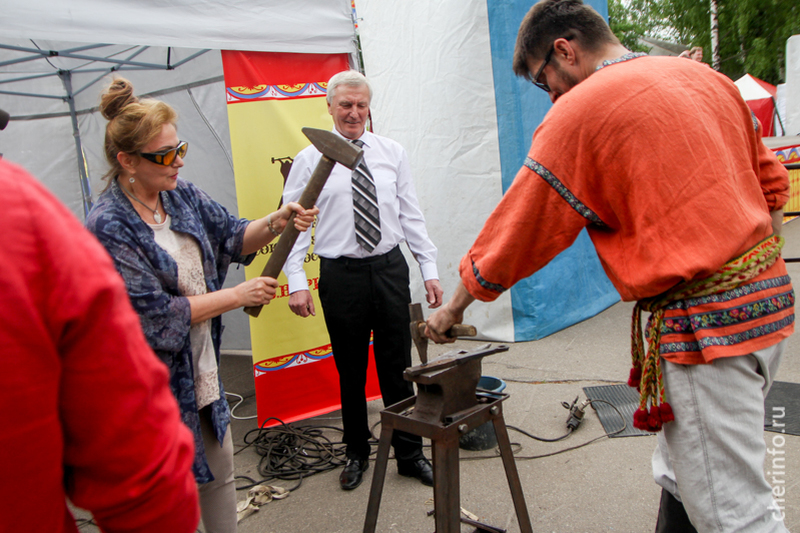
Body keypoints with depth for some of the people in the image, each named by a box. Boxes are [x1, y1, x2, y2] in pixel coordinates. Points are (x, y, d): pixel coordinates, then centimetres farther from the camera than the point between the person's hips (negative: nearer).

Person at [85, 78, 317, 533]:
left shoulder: (182, 194, -1)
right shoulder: (109, 227, -21)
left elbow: (231, 237, 5)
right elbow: (154, 313, -23)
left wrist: (276, 223, -16)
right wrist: (238, 296, -19)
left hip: (203, 370, 7)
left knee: (220, 471, 21)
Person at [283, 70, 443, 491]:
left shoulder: (392, 153, 8)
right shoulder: (310, 159, 1)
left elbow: (411, 216, 9)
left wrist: (429, 270, 4)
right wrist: (296, 281, -12)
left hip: (390, 268, 2)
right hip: (341, 274, -1)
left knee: (397, 368, 8)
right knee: (350, 373, 10)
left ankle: (410, 454, 25)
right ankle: (357, 454, 30)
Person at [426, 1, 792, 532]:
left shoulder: (579, 111, -10)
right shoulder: (707, 78, 13)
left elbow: (516, 232, -6)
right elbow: (772, 183, 18)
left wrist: (453, 309, 7)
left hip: (705, 321, -9)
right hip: (769, 293, 9)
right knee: (681, 478, 21)